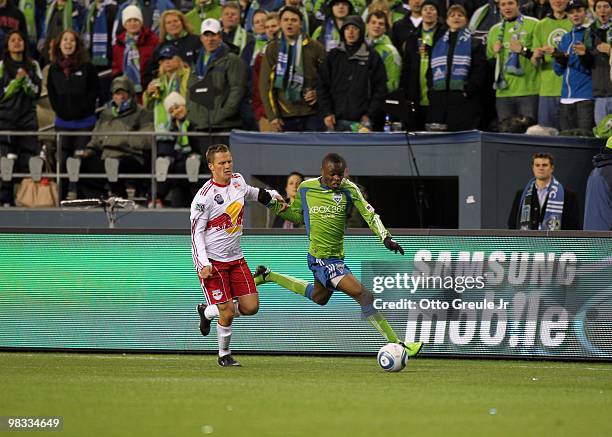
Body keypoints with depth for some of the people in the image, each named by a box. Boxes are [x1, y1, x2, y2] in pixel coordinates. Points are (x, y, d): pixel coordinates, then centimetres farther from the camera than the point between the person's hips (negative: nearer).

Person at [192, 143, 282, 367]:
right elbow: (196, 233, -14)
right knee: (228, 312, -11)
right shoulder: (204, 197, -16)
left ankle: (207, 311, 25)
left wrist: (271, 195, 22)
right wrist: (203, 264, -22)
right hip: (212, 261, -7)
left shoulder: (237, 180, 4)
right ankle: (224, 355, 12)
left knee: (251, 307, 0)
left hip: (236, 258, 7)